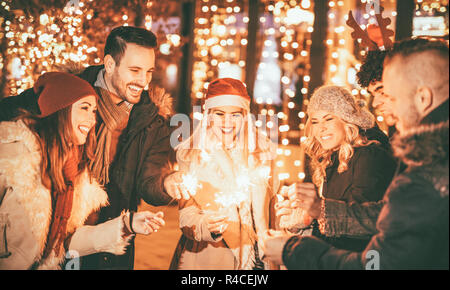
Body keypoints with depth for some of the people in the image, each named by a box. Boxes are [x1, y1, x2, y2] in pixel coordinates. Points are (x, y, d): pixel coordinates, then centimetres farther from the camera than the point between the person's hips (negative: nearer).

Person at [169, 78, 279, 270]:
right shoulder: (190, 154, -7)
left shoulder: (262, 151, 0)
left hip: (255, 255, 2)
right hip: (203, 256, -2)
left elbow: (269, 208, 6)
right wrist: (206, 226, -30)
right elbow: (186, 214, -10)